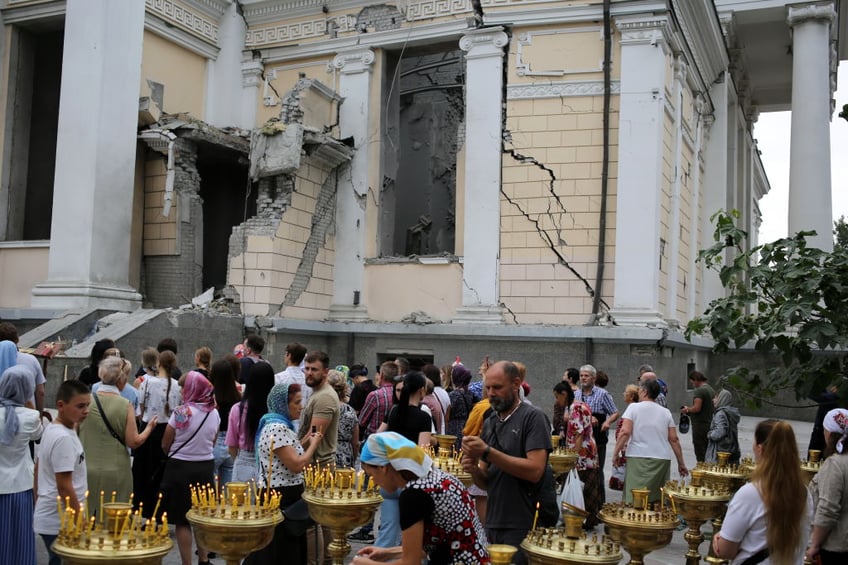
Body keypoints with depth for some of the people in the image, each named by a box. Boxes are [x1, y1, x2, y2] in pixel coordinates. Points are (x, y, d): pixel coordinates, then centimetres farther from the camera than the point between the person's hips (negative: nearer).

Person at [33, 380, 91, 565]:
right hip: (60, 523, -10)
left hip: (48, 518, 10)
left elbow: (38, 468, 17)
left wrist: (39, 502, 24)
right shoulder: (64, 438, -22)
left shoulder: (51, 429, 7)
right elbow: (64, 487, -22)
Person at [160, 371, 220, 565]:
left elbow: (165, 444, -7)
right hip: (206, 467, 5)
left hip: (180, 468, -5)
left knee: (182, 520, 5)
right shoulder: (214, 413, -1)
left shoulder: (181, 412, -16)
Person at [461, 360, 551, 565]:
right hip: (492, 525, 6)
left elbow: (535, 471, -20)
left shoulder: (533, 417, -9)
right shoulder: (489, 423, 10)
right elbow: (486, 482, 12)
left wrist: (487, 451, -21)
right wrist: (473, 469, -10)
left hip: (523, 527, -6)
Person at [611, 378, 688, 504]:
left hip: (638, 458, -4)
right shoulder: (666, 412, 12)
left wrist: (616, 453, -3)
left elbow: (625, 432, -9)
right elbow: (674, 439, 10)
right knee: (659, 500, 8)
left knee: (634, 498, -8)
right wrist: (681, 463, 15)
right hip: (662, 459, 4)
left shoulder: (633, 407, 1)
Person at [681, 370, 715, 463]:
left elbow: (697, 408, -23)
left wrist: (687, 409, -4)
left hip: (700, 425, -9)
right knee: (708, 454, 14)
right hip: (710, 424, 9)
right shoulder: (712, 390, 14)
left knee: (700, 453, -5)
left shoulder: (699, 391, -15)